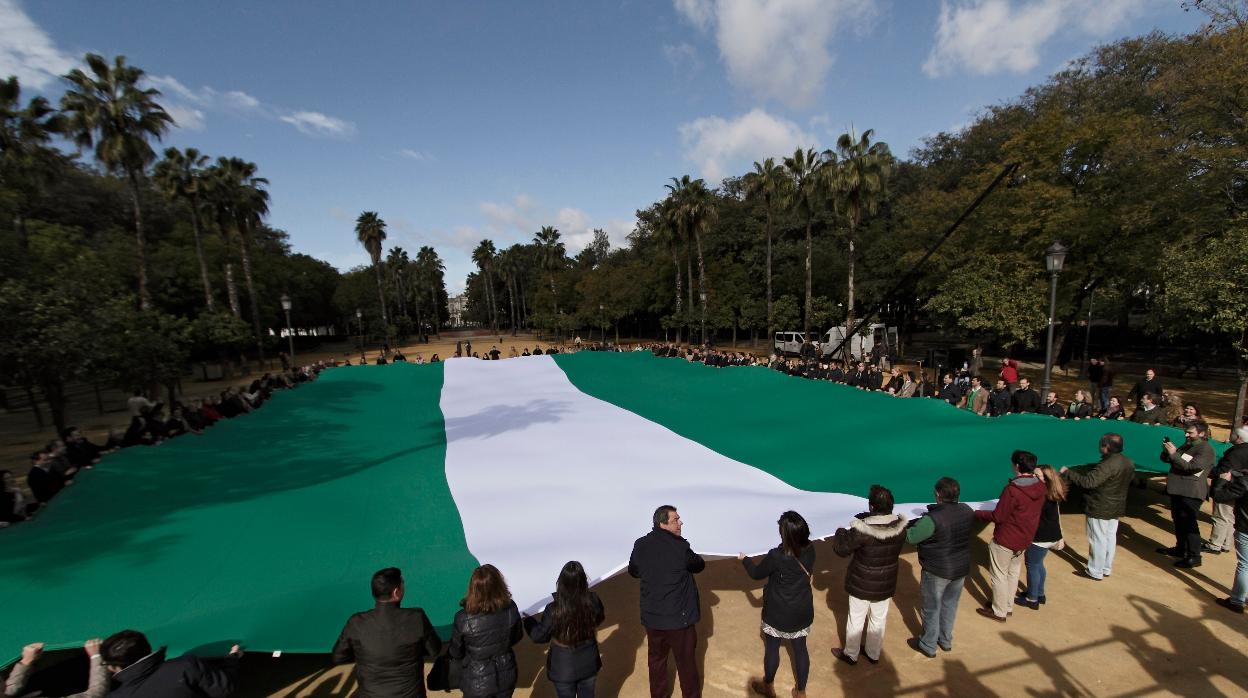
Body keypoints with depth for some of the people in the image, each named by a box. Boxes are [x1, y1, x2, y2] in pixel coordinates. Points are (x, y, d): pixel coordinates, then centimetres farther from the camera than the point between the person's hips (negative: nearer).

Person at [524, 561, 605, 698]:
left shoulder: (554, 610, -31)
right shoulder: (593, 600, -23)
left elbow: (539, 636, -13)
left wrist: (529, 621, 5)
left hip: (564, 668, -2)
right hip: (589, 663, 2)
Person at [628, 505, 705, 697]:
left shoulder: (640, 545, -8)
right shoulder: (680, 546, -22)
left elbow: (633, 571, 9)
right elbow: (699, 565, -4)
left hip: (651, 616, 4)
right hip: (679, 617, -4)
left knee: (656, 660, 23)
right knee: (686, 662, 17)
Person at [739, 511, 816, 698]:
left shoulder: (776, 556, -31)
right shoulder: (810, 549, -16)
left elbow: (756, 573, -11)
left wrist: (744, 559, 7)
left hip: (778, 613, -4)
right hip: (803, 611, 4)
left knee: (772, 648, 18)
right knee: (800, 649, 21)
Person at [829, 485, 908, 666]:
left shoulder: (862, 530, -31)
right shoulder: (900, 527, -16)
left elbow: (841, 549, -20)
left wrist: (840, 532, 0)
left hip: (862, 583, -4)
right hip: (886, 583, 4)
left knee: (855, 620, 17)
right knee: (879, 620, 25)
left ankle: (850, 654, 36)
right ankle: (873, 653, 44)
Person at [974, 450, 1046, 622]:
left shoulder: (1012, 489, -28)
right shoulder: (1040, 487, -6)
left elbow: (998, 516, -20)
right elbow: (1030, 510, 9)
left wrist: (976, 513, -8)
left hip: (1005, 540, -7)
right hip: (1024, 539, 7)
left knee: (999, 576, 9)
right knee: (1013, 572, 23)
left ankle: (999, 612, 22)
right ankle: (1008, 606, 37)